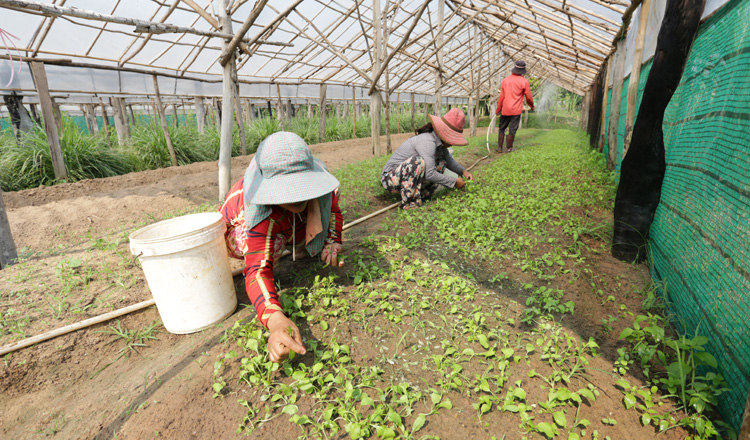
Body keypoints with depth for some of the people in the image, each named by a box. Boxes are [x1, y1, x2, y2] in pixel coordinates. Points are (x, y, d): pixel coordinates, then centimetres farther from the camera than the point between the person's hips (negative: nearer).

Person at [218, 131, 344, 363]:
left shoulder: (314, 180, -31)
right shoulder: (264, 216, -46)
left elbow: (332, 209, -10)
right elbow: (257, 270, -53)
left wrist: (332, 243, -24)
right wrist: (275, 319, -70)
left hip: (285, 222, 5)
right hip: (237, 231, -4)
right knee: (273, 242, -32)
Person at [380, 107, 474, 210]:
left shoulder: (439, 142, 1)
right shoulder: (427, 141, -26)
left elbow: (449, 161, 15)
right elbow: (430, 174, -32)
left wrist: (463, 171, -3)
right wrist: (454, 182, -22)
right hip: (390, 178, -9)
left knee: (441, 163, 3)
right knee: (418, 161, -35)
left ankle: (422, 194, 0)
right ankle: (408, 203, -24)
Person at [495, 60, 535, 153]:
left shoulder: (505, 80, 5)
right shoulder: (524, 81, -3)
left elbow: (501, 97, 6)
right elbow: (528, 97, 3)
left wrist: (498, 110, 14)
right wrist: (532, 106, 21)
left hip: (505, 110, 3)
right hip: (516, 110, -3)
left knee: (501, 128, 12)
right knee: (512, 130, 3)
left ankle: (499, 148, 11)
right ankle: (509, 148, 8)